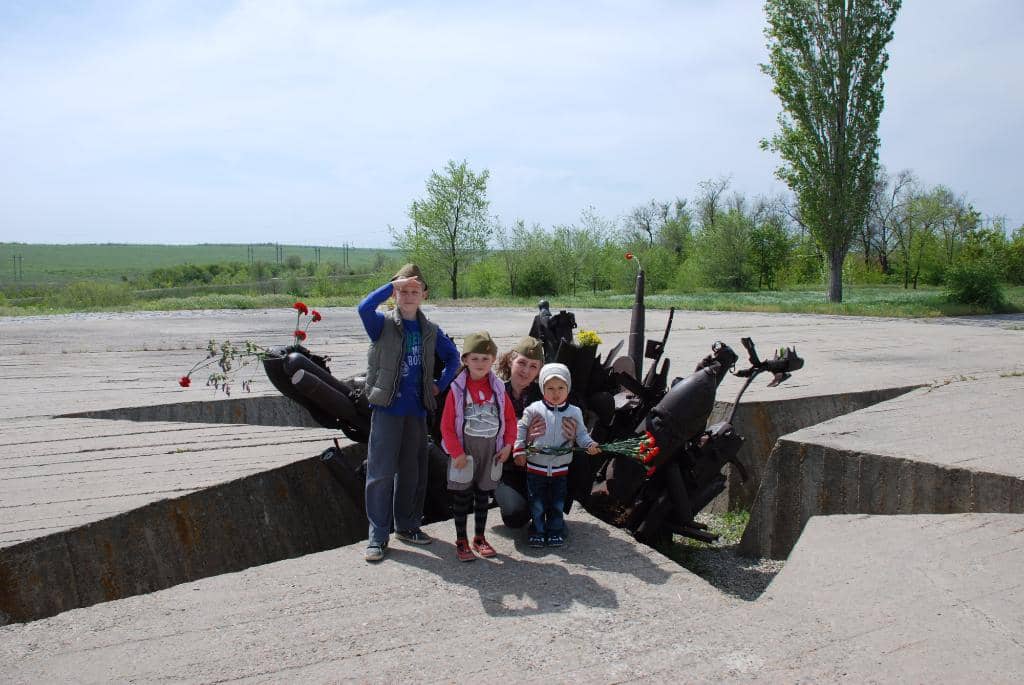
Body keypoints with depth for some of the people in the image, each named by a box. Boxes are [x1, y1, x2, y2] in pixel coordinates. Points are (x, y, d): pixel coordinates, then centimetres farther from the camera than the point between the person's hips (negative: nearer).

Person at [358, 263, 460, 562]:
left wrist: (440, 384, 6)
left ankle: (407, 525, 28)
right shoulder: (383, 324, -4)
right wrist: (393, 284, -26)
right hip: (387, 407, -4)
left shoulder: (430, 330, 7)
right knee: (381, 472, -3)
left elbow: (453, 356, 18)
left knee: (414, 471, 13)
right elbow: (364, 307, -26)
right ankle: (378, 535, 7)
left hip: (417, 409, 4)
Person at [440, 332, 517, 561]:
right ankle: (461, 541, 17)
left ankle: (479, 538, 28)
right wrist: (456, 452, -14)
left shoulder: (498, 389, 0)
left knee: (483, 495, 14)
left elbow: (509, 418, 7)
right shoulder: (457, 389, -11)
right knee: (462, 496, 5)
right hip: (465, 452, -3)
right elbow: (447, 425, -10)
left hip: (491, 452, 3)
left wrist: (508, 445, -3)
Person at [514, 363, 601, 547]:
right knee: (537, 503, 9)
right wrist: (519, 450, -5)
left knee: (557, 503, 13)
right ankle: (538, 531, 24)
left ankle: (555, 530, 29)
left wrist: (590, 444, -14)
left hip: (560, 468, 1)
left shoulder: (574, 412, -3)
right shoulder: (534, 409, -8)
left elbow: (580, 434, 5)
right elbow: (521, 428, 1)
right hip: (536, 467, -1)